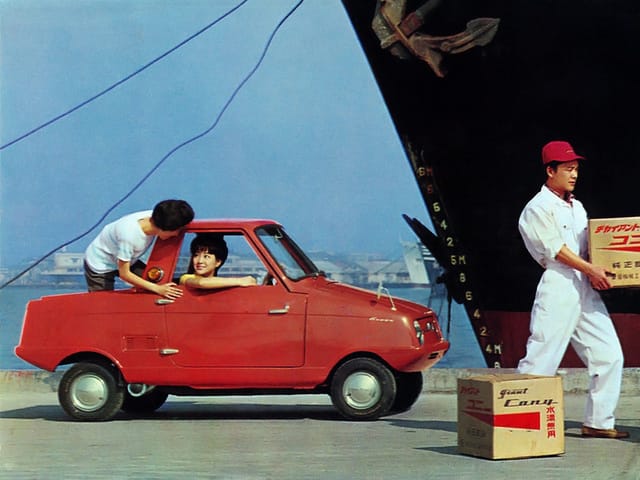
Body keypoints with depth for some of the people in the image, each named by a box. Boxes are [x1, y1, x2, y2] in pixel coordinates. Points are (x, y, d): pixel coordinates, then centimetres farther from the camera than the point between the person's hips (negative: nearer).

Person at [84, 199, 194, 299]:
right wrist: (158, 289, -31)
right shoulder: (129, 235, -41)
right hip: (99, 265, -6)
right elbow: (124, 274, -28)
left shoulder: (153, 217, -26)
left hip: (124, 260, 7)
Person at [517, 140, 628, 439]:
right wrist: (591, 269, -17)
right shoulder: (538, 209, -3)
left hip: (586, 287, 8)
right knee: (541, 360, -9)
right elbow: (556, 249, -12)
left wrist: (596, 275, 2)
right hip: (558, 284, -8)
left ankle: (598, 422, 9)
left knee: (609, 355, 3)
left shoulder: (577, 207, 21)